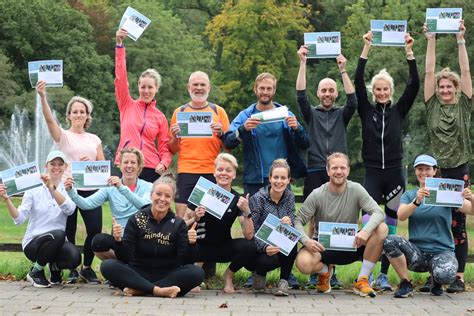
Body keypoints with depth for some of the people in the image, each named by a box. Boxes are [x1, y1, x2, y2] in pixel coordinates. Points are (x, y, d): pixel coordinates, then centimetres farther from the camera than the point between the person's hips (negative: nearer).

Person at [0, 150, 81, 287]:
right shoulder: (34, 189, 1)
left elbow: (69, 209, -19)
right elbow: (19, 219, -9)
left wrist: (52, 188, -32)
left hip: (57, 244, 2)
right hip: (33, 243, -2)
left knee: (74, 257, -31)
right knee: (58, 234, -35)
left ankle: (55, 266, 7)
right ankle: (35, 271, -9)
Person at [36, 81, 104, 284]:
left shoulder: (94, 139, 15)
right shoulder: (63, 136, 4)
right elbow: (49, 119, -14)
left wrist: (91, 164, -9)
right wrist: (42, 96, -29)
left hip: (90, 190, 3)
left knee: (95, 230, -5)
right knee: (69, 231, -2)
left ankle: (87, 267, 15)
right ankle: (72, 269, 14)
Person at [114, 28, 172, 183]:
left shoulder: (160, 117, 10)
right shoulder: (127, 105, 8)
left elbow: (165, 147, 10)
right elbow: (120, 77, -2)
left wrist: (164, 163, -12)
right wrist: (119, 45, -10)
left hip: (151, 169, 1)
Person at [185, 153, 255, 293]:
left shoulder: (238, 200, -5)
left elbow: (249, 236, -14)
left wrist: (246, 212, -28)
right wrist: (194, 219, -27)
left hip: (224, 247, 2)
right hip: (201, 246, -2)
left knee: (250, 247, -27)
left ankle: (228, 276, 3)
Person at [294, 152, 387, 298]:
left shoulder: (356, 190, -8)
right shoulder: (317, 195, -10)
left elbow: (379, 212, -17)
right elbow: (298, 221, -10)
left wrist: (366, 231, -37)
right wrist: (306, 240, -32)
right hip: (323, 246, -1)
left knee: (381, 229, -23)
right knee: (303, 263, -34)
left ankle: (362, 281, -12)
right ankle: (324, 271, 7)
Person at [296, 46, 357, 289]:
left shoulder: (341, 115, 14)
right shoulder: (311, 114, 12)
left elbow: (353, 100, -5)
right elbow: (301, 96, -3)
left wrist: (343, 70, -10)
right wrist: (303, 63, -10)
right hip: (315, 174, -1)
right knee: (314, 223, -3)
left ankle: (332, 271, 3)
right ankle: (314, 271, 1)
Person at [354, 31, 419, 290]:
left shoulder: (398, 111, 7)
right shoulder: (366, 111, 6)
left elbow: (414, 85, -2)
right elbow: (358, 83, -5)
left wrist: (409, 52, -9)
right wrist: (366, 49, -10)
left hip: (395, 174, 1)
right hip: (372, 174, -1)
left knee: (390, 225, 5)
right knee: (369, 223, -12)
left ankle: (384, 275, 11)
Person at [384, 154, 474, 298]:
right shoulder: (409, 195, 10)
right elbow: (401, 216, -9)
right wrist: (416, 201, -27)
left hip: (442, 251, -2)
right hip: (417, 252, 2)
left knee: (444, 276, -35)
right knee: (390, 241, -27)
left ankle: (436, 281, 6)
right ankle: (406, 284, -8)